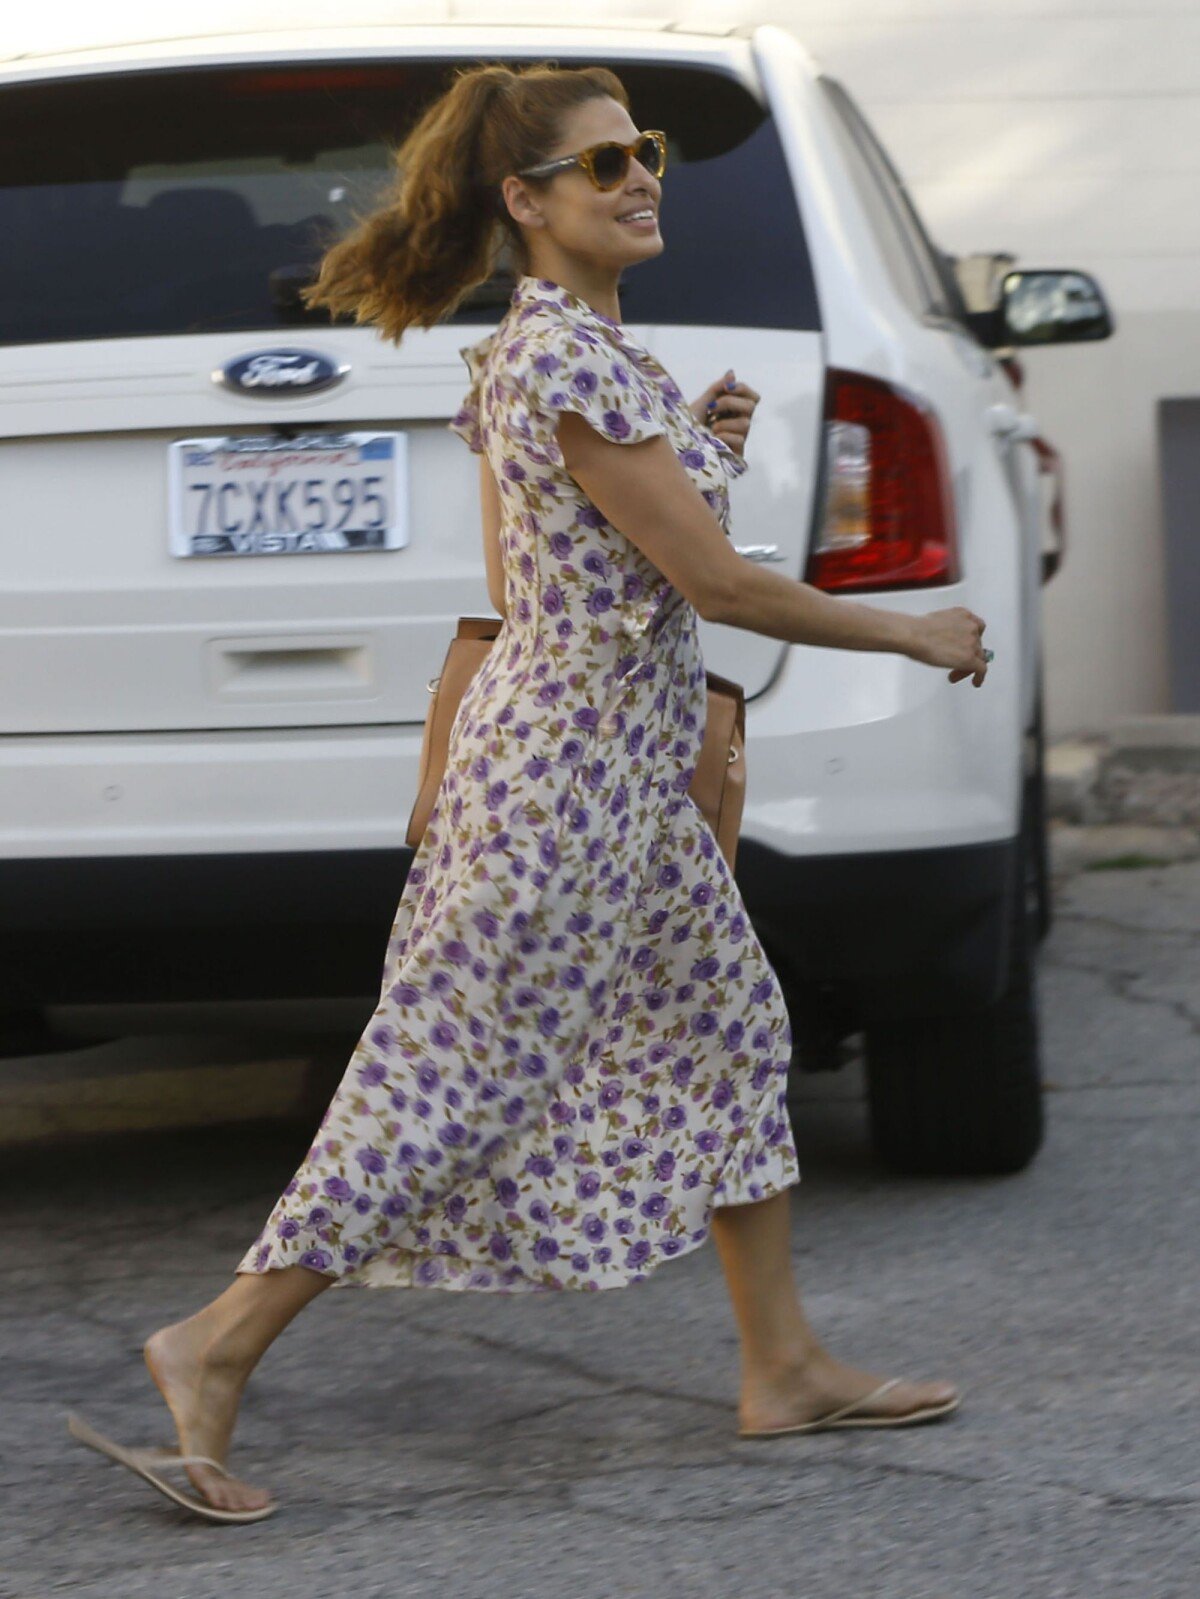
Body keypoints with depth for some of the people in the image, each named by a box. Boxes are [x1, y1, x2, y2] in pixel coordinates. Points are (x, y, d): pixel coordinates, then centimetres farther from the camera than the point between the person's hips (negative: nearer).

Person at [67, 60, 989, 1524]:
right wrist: (915, 634, -7)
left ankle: (784, 1367, 21)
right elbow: (714, 582, -19)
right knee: (453, 1075, -7)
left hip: (627, 764, 10)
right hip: (573, 757, -10)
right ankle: (217, 1348, -3)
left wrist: (693, 450, 11)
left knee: (730, 1034, 14)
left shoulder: (552, 348, 12)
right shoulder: (567, 358, -19)